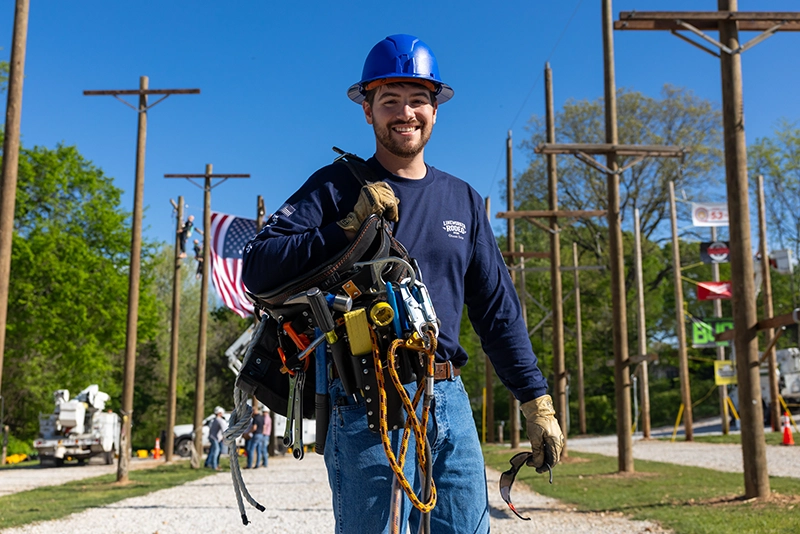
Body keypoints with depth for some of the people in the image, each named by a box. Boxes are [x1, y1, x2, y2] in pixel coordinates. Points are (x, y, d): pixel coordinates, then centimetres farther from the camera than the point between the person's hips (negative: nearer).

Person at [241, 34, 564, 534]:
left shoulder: (463, 199, 15)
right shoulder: (337, 187, 2)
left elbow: (499, 309, 15)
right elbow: (257, 270, -7)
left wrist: (538, 401, 10)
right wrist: (348, 228, -15)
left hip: (450, 401, 4)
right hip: (368, 403, -4)